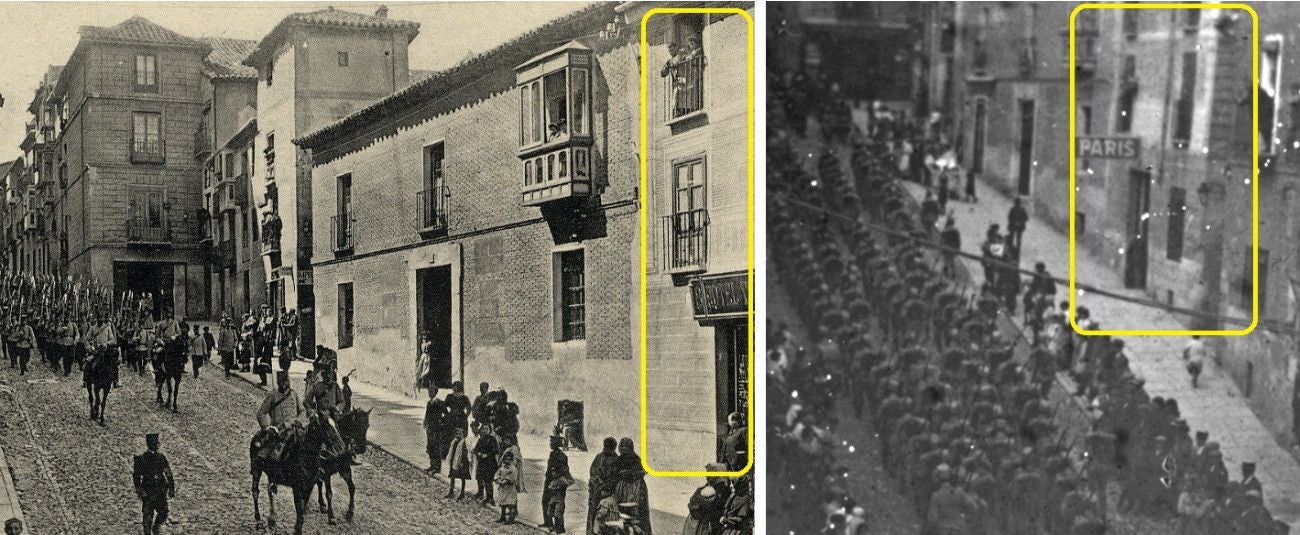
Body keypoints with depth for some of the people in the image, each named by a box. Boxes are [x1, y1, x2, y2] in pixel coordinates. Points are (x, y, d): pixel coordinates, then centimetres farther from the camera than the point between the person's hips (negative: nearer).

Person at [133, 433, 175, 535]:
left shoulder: (162, 458, 10)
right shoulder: (142, 458, -2)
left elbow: (169, 474, 14)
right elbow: (136, 476, -4)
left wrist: (172, 489, 8)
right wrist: (139, 490, -13)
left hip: (161, 491, 3)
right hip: (147, 491, -3)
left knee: (163, 511, -6)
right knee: (148, 514, -1)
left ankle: (157, 527, 19)